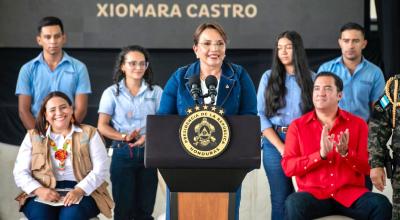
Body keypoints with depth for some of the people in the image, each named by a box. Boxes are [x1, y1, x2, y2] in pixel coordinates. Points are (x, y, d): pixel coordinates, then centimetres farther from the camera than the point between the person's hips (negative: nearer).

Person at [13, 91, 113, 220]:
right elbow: (20, 172, 8)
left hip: (83, 192, -1)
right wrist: (39, 190, -13)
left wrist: (79, 190, -16)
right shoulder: (32, 137, 14)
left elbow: (101, 169, 1)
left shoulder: (89, 133, 10)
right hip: (44, 194, 1)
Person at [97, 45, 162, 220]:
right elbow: (102, 126, 0)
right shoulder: (112, 93, 5)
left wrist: (149, 137, -15)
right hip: (122, 153, -2)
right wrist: (123, 137, -17)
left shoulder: (156, 92, 9)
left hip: (148, 152, 2)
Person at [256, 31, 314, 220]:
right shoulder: (269, 77, 7)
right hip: (275, 143, 0)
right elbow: (260, 115, 1)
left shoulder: (311, 78, 6)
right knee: (281, 198, 0)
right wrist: (281, 147, -8)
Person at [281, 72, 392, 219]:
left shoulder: (358, 124, 8)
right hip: (314, 194, -1)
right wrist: (321, 154, -16)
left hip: (351, 194, 1)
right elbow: (288, 167, -2)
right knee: (293, 204, -35)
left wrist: (346, 152, -15)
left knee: (382, 205, -29)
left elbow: (368, 167, 5)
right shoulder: (297, 126, 7)